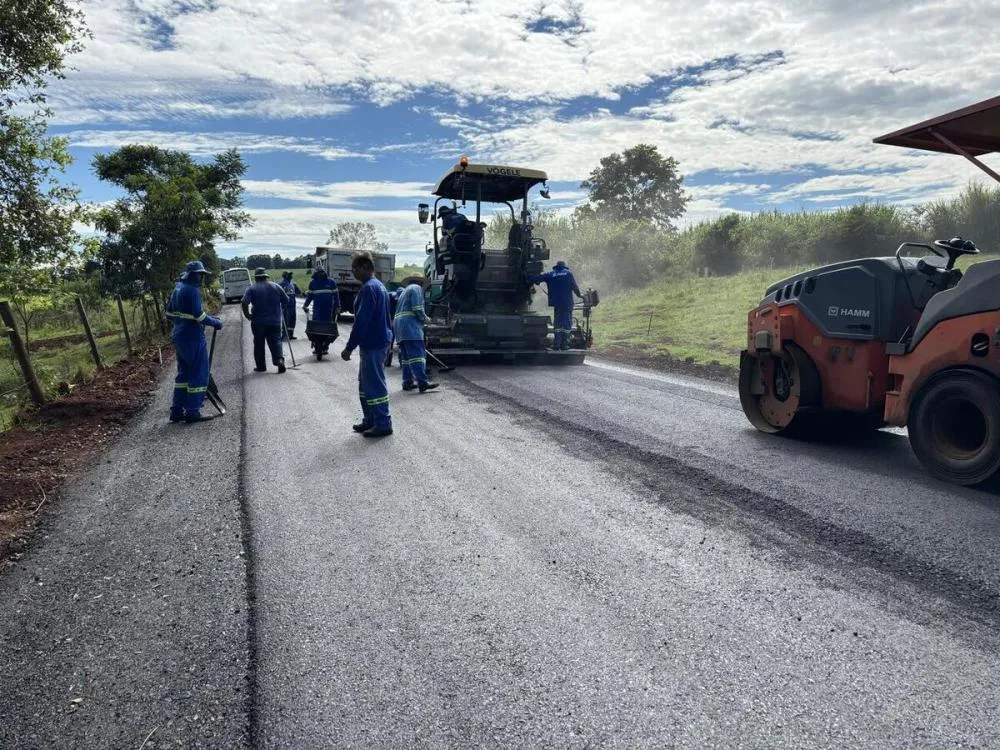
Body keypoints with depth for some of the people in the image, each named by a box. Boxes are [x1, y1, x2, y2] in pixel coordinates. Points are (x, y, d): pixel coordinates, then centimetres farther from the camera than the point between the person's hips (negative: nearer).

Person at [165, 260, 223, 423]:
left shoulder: (178, 288, 12)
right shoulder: (192, 290, -16)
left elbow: (169, 312, 18)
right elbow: (199, 315, -21)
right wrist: (216, 323, -8)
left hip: (179, 336, 10)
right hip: (193, 338, -9)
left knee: (183, 372, 16)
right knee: (199, 373, -1)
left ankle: (177, 410, 19)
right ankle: (192, 412, 2)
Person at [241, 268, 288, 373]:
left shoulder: (251, 289, -5)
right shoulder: (276, 286, 4)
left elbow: (244, 302, -18)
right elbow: (286, 301, 5)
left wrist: (247, 315, -6)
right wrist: (281, 312, 16)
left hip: (258, 322, -2)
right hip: (275, 321, 2)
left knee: (259, 344, 9)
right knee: (276, 341, 5)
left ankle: (260, 366, 13)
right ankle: (280, 360, -17)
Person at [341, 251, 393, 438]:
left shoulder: (368, 289, -17)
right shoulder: (379, 286, 16)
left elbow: (361, 321, -21)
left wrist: (349, 347, -17)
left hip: (373, 345, -11)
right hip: (379, 341, 11)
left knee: (374, 385, -4)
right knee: (366, 383, 17)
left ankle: (383, 424, 3)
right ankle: (370, 420, 25)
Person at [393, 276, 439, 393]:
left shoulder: (404, 291, 30)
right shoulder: (416, 288, 2)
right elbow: (417, 308, -11)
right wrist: (424, 318, 4)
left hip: (398, 324, 10)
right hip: (410, 326, -10)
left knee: (406, 355, 10)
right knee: (417, 354, -16)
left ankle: (407, 382, 9)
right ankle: (422, 383, -24)